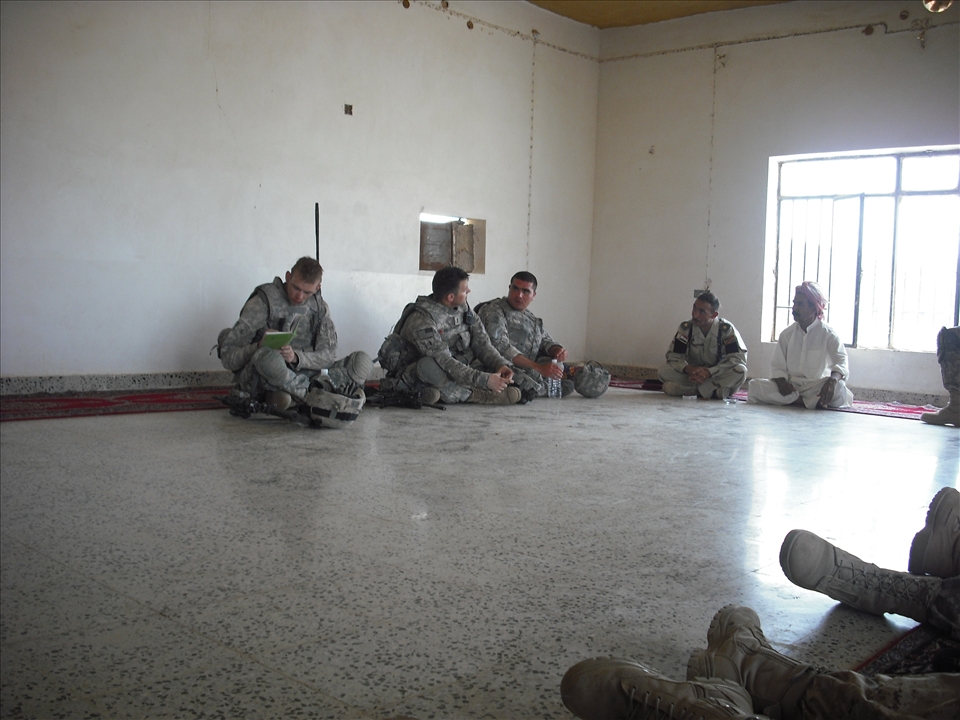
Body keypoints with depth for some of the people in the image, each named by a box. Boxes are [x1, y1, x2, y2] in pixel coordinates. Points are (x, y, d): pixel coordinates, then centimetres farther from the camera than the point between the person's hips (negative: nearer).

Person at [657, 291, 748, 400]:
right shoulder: (686, 328, -9)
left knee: (740, 371, -33)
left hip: (717, 376, -2)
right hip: (693, 374, 2)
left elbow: (739, 357, -22)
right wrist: (689, 369, -31)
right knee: (663, 370, -24)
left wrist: (709, 372, -33)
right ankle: (714, 391, -25)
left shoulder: (726, 329, -15)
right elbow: (673, 355, -9)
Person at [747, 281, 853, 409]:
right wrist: (781, 382, -18)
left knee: (838, 388, -36)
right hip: (791, 386, 4)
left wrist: (832, 380, -39)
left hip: (816, 388, -3)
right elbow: (778, 366, 6)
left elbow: (841, 361, -16)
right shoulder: (787, 334, 7)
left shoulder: (828, 334, -2)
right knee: (754, 386, -24)